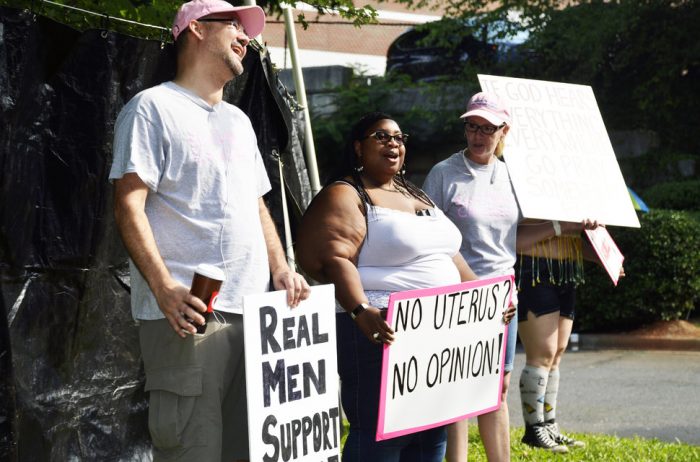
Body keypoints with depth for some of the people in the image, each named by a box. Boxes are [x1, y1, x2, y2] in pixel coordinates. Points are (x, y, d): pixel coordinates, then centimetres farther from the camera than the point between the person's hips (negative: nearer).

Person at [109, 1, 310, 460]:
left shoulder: (238, 120, 23)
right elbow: (129, 205, -11)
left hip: (254, 310, 8)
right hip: (189, 314, -8)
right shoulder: (153, 107, -2)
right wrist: (165, 289, -22)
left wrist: (280, 268, 10)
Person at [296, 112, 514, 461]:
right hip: (386, 333, -9)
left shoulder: (415, 195, 21)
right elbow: (333, 260, -20)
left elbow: (448, 255, 25)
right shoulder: (344, 196, -6)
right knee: (380, 433, -11)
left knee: (433, 431, 12)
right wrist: (360, 312, -33)